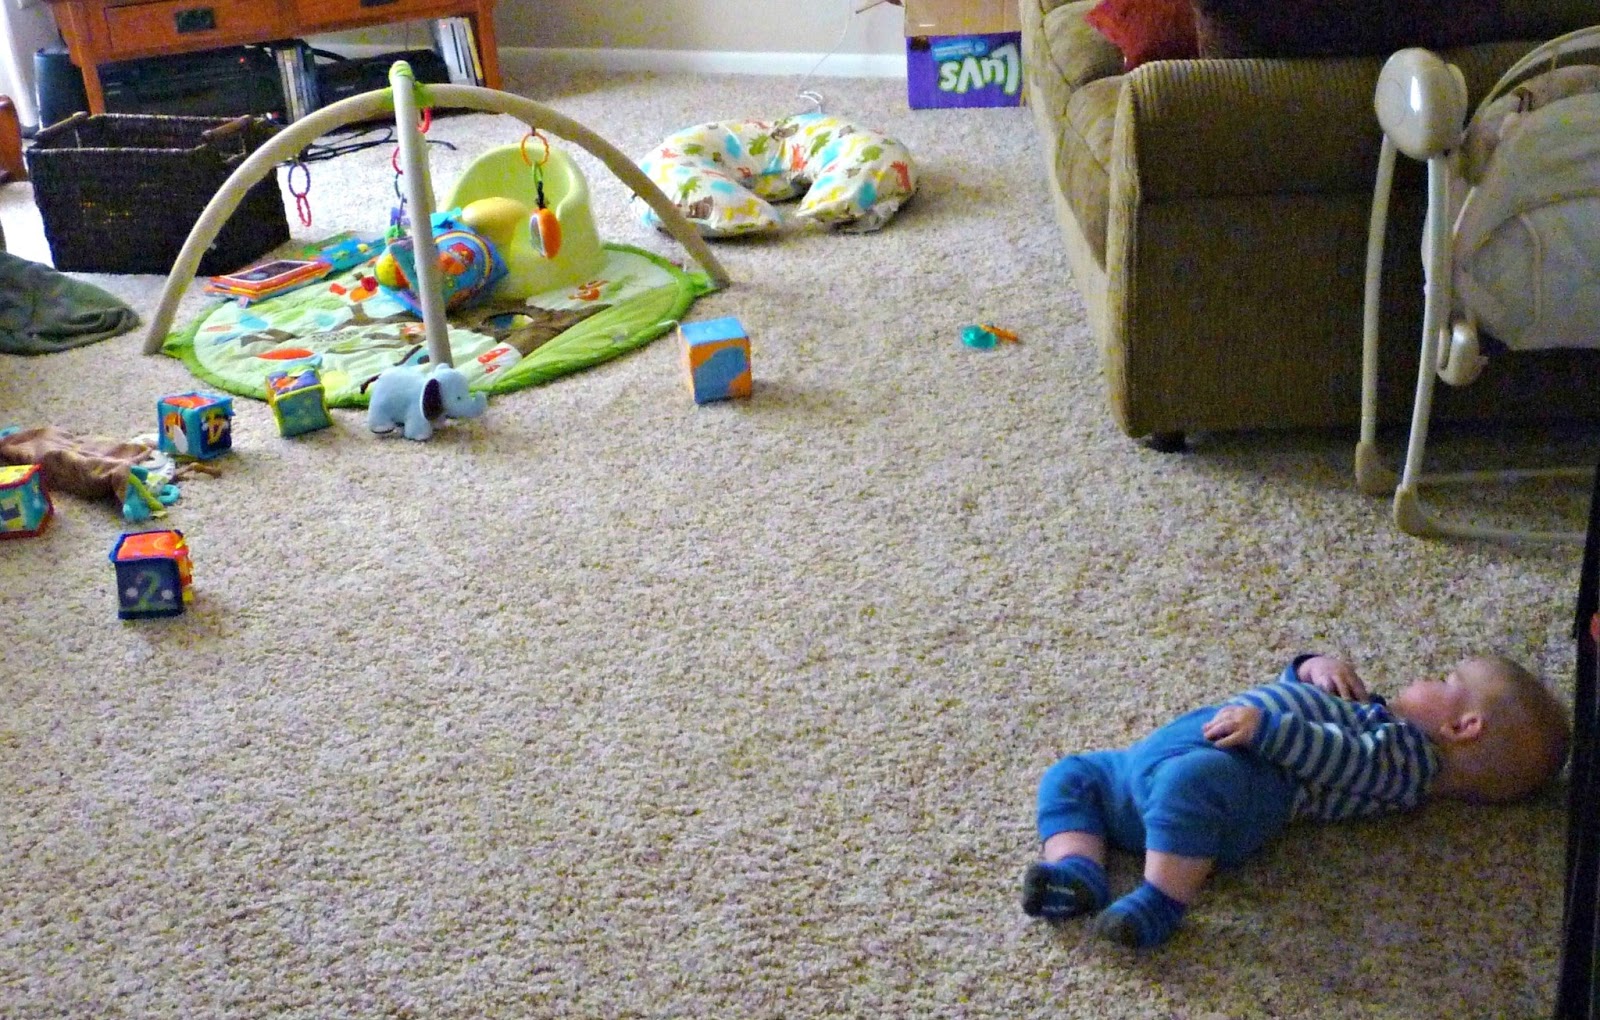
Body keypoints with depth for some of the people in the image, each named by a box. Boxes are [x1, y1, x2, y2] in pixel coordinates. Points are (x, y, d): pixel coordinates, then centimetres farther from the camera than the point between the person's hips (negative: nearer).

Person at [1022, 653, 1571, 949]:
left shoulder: (1410, 751, 2)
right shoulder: (1381, 719, 32)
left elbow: (1340, 756, -16)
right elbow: (1297, 697, 40)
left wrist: (1263, 727, -25)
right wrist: (1314, 667, 20)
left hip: (1245, 769, -11)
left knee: (1189, 780, -44)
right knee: (1069, 778, 10)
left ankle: (1159, 901, -32)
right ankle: (1079, 870, -12)